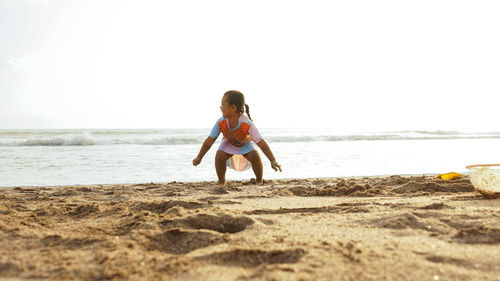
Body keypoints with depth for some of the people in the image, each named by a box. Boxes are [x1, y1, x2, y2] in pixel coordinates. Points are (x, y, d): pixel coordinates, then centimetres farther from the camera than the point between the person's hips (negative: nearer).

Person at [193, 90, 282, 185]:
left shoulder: (247, 124, -38)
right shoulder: (221, 123, -30)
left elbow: (261, 143, -39)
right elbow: (209, 141, -19)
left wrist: (273, 161, -46)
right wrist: (199, 158, -22)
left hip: (246, 143, -2)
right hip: (228, 143, 2)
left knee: (255, 156, -30)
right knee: (219, 156, -28)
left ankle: (259, 181, -3)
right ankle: (221, 182, -3)